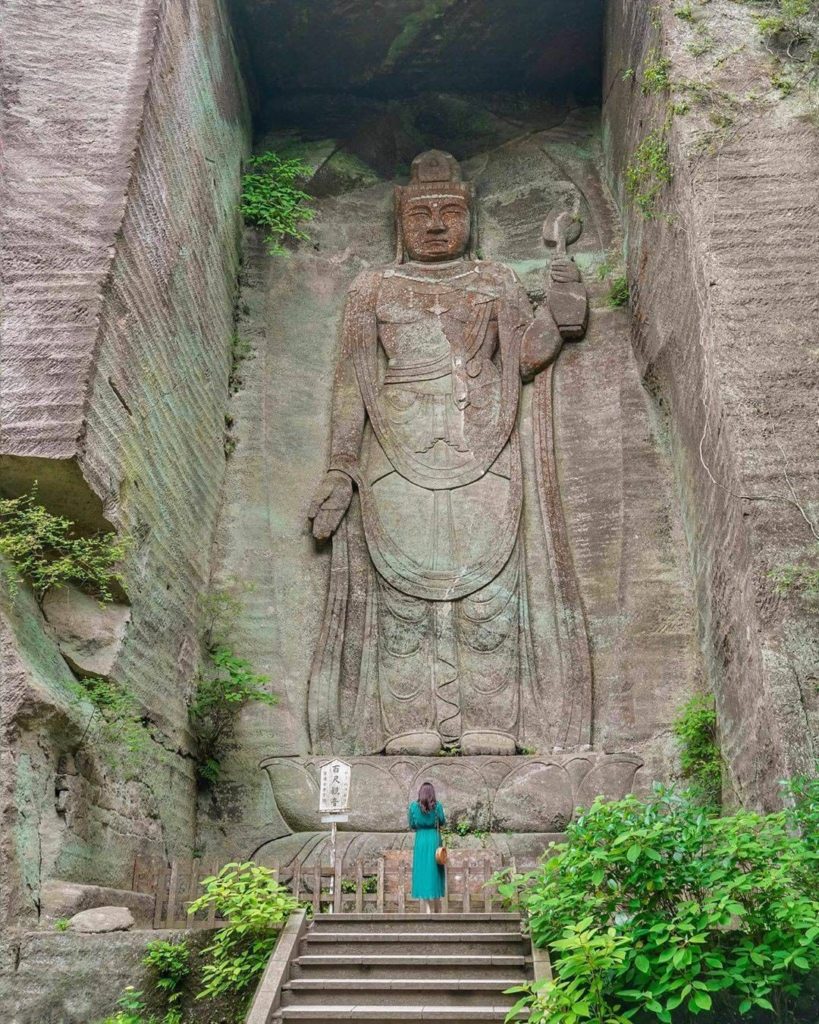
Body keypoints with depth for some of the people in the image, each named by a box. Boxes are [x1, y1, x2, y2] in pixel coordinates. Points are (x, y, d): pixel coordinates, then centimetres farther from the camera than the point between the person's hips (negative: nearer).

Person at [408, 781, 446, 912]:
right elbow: (443, 822, 6)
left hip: (420, 842, 0)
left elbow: (412, 825, 4)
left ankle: (428, 911, -3)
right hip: (434, 841, 0)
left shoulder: (414, 806, -3)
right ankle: (436, 911, 15)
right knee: (434, 873, 9)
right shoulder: (437, 806, -5)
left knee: (422, 873, 4)